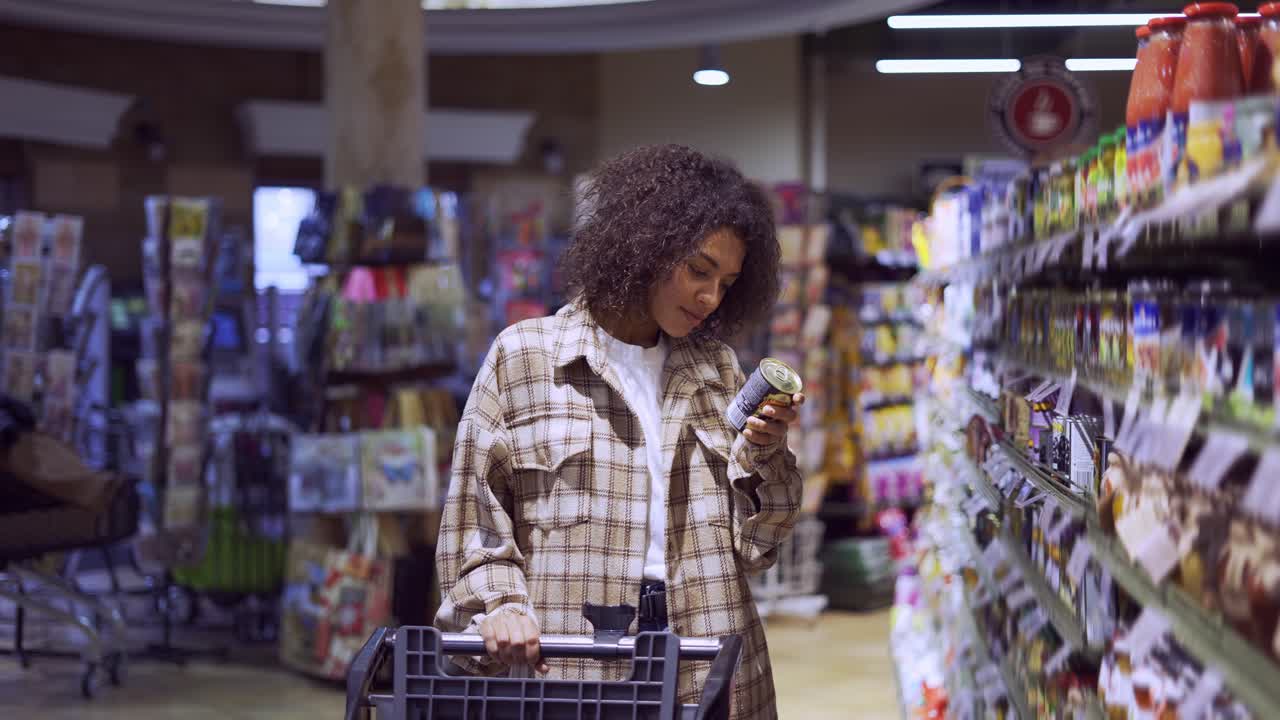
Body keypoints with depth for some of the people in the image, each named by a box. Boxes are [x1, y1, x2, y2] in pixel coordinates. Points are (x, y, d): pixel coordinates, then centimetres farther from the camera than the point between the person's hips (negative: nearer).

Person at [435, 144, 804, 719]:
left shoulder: (717, 372, 12)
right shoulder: (524, 356, 3)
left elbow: (751, 545, 10)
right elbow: (474, 521, 2)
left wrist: (764, 454, -5)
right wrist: (499, 605, -13)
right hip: (565, 665, -3)